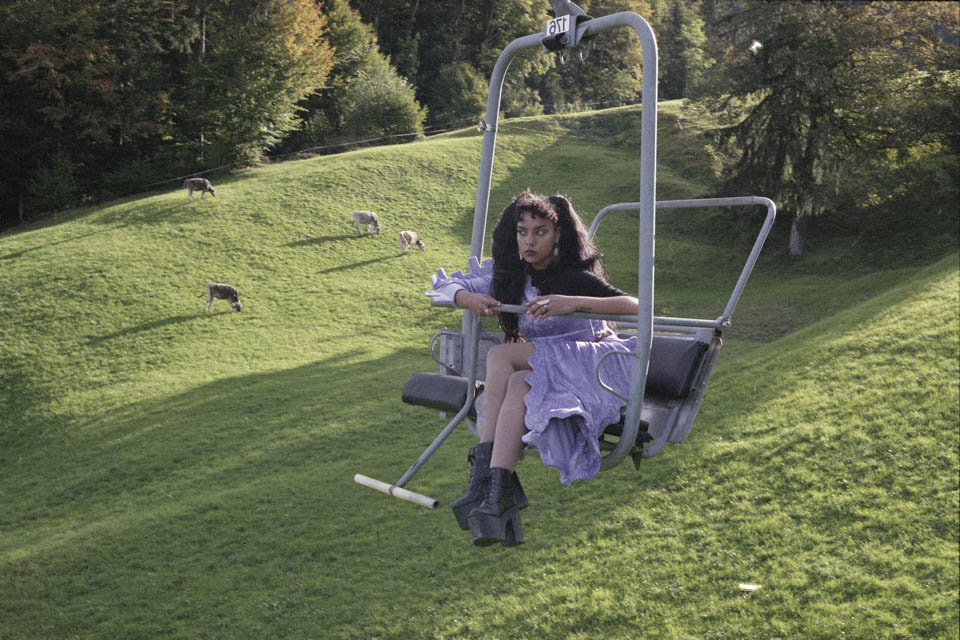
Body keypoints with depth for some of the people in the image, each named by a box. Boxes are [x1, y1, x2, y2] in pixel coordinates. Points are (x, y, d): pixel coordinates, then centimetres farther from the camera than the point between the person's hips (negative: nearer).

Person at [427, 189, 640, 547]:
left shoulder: (575, 277, -10)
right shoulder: (508, 275, 7)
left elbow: (635, 306, -23)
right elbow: (445, 286, 9)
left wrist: (574, 302, -36)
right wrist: (470, 299, -14)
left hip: (594, 366, -5)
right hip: (545, 373, 5)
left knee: (500, 356, -28)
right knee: (518, 384, -32)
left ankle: (485, 474, -33)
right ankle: (497, 491, -41)